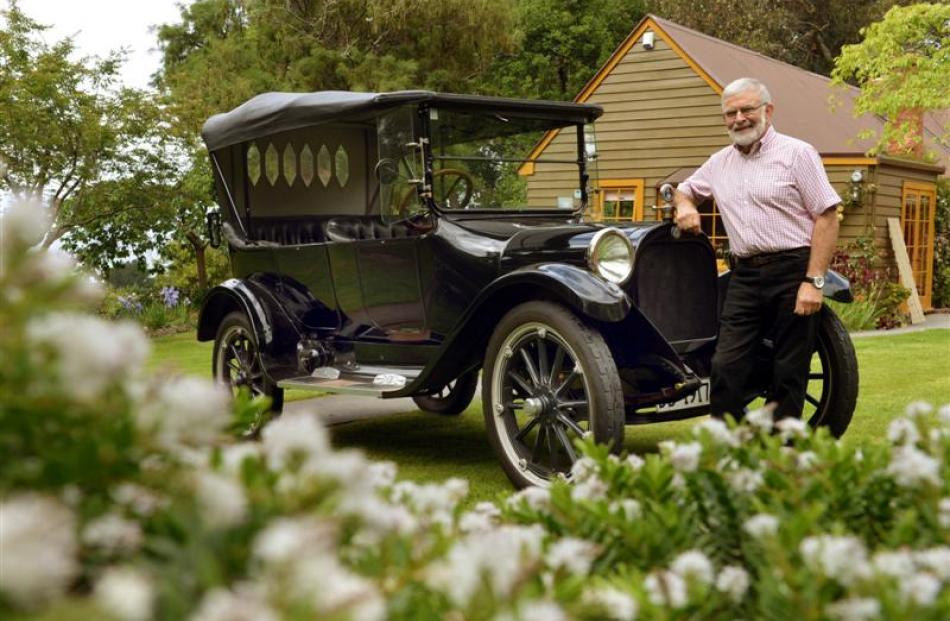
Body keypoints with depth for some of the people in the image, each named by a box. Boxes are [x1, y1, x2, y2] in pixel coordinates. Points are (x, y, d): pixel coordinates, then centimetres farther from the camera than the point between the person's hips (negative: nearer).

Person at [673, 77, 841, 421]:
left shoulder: (796, 153, -2)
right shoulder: (720, 163, 15)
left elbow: (827, 218, -8)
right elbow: (684, 189, 33)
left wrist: (814, 281, -16)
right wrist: (685, 205, 7)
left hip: (793, 273, -4)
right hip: (745, 276, 5)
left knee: (789, 374, 2)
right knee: (726, 368, -3)